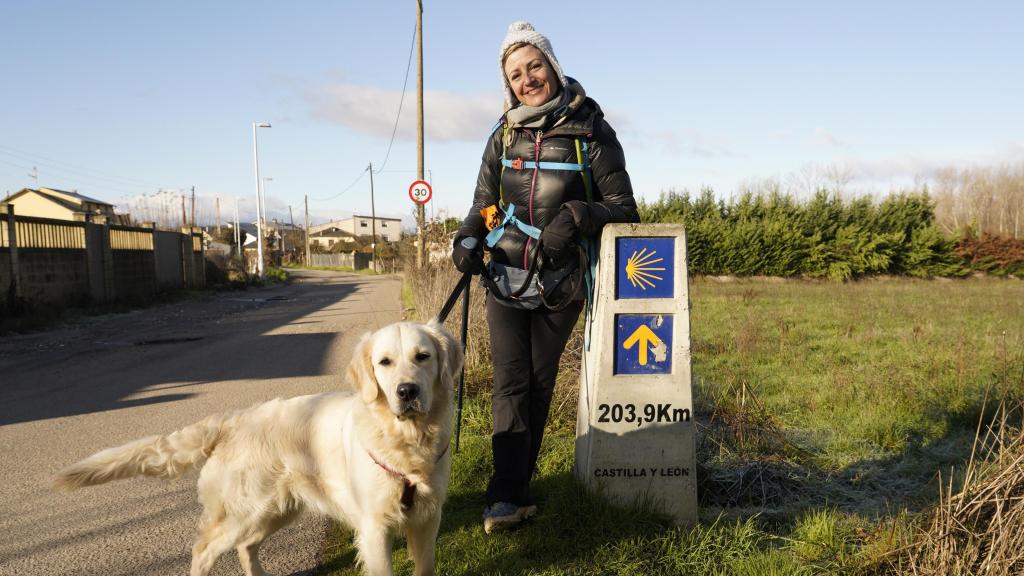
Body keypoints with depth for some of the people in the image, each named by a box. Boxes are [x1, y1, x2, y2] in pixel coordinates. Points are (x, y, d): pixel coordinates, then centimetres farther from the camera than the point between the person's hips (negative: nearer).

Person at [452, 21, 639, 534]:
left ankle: (510, 490, 17)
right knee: (509, 384, -6)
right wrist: (469, 238, -7)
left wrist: (574, 218, -24)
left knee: (539, 386, 7)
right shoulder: (504, 136, 4)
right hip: (505, 280, 2)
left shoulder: (591, 132, -5)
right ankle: (508, 496, -6)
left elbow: (623, 208, -6)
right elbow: (484, 202, 14)